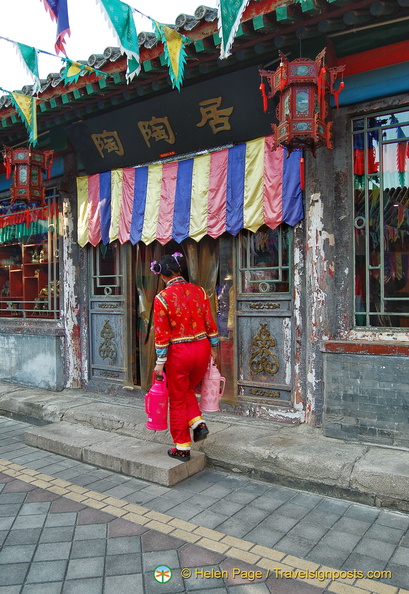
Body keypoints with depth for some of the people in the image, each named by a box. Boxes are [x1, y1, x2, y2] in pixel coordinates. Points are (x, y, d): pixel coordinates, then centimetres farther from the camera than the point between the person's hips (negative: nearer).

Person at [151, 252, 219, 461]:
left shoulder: (162, 298, -12)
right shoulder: (198, 291, 0)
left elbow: (161, 334, -11)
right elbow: (209, 323, 4)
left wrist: (160, 362, -4)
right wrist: (213, 347, 16)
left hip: (179, 352, -4)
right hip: (202, 348, 4)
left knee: (178, 400, 11)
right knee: (188, 389, 29)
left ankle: (182, 448, 20)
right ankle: (198, 423, 13)